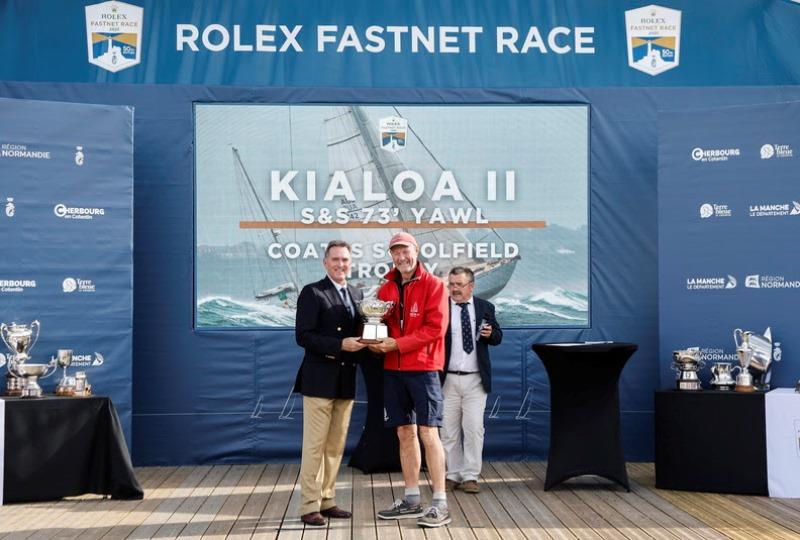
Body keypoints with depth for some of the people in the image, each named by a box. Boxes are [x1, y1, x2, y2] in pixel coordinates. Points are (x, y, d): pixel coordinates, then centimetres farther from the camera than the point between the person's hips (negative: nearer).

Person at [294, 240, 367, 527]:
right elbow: (303, 336, -14)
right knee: (315, 445, -2)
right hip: (320, 379, -6)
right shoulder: (312, 292, -6)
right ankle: (309, 506, 5)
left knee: (336, 446, 12)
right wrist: (340, 345, -21)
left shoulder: (357, 294, 14)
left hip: (346, 381, 6)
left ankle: (327, 501, 21)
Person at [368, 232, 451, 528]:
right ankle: (411, 500, 18)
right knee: (405, 433, 10)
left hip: (423, 368, -5)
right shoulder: (385, 289, 11)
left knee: (428, 433, -6)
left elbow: (435, 328, -12)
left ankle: (440, 504, -1)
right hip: (392, 369, 5)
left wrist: (397, 344, -17)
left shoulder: (433, 285, -4)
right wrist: (377, 342, -9)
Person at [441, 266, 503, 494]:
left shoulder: (485, 307, 6)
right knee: (448, 430, 5)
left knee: (474, 428, -2)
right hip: (447, 379, 0)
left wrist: (490, 334, -10)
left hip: (475, 379, 0)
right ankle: (452, 475, 16)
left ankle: (470, 476, 6)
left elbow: (497, 337, 11)